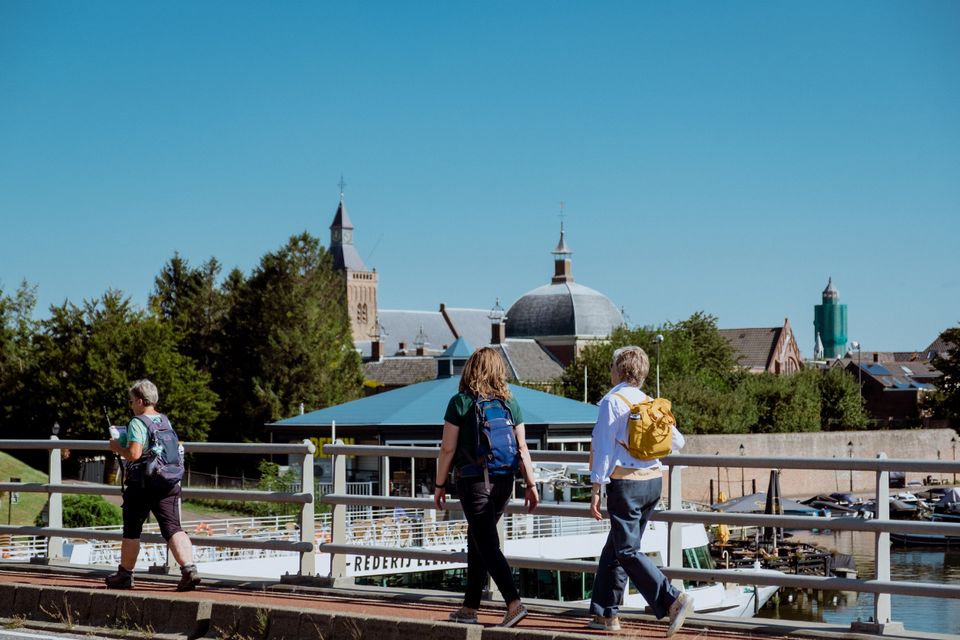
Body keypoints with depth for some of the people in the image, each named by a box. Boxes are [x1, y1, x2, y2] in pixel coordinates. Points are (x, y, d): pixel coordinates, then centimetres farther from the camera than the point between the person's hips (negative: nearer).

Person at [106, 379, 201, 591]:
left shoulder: (137, 423, -11)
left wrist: (117, 448, -3)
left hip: (141, 485, -6)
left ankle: (125, 574, 22)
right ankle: (189, 568, -19)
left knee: (131, 532, 10)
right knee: (173, 528, -1)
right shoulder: (165, 421, 12)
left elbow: (134, 454, -22)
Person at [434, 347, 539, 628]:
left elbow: (448, 449, -7)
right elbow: (522, 448, 3)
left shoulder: (461, 402, -8)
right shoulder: (510, 403, 4)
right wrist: (530, 484, 8)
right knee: (477, 541, 16)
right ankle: (469, 608, 21)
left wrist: (440, 485, 2)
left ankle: (514, 603, -18)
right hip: (503, 481, 5)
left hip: (473, 481, -5)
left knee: (487, 545, -4)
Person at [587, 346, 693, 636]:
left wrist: (596, 489, -10)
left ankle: (672, 600, -19)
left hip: (625, 482, -7)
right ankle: (606, 613, 19)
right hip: (653, 481, 7)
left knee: (627, 551, -6)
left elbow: (604, 447, -12)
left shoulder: (613, 401, -9)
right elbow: (677, 442, 16)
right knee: (613, 549, 16)